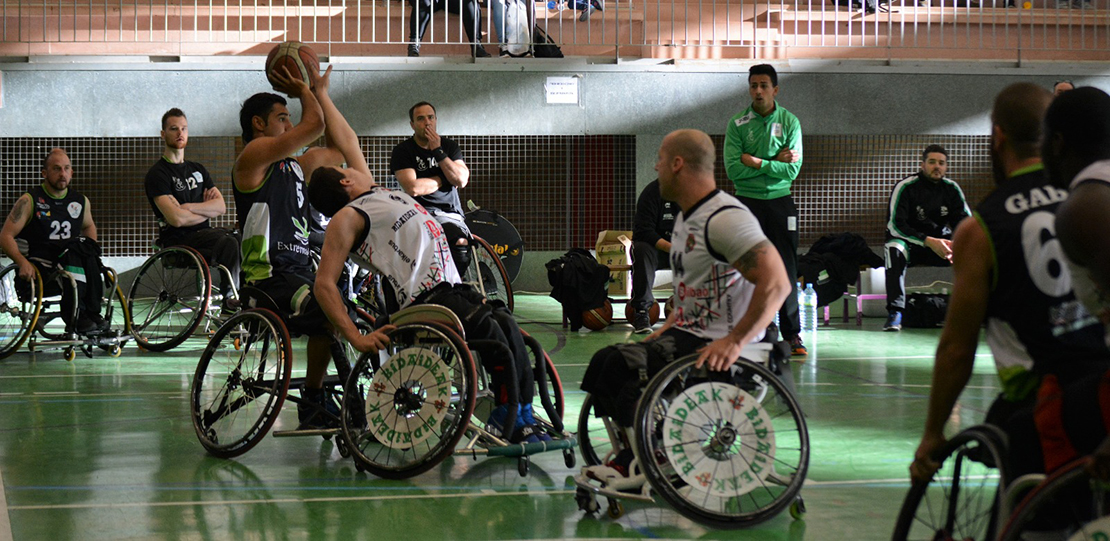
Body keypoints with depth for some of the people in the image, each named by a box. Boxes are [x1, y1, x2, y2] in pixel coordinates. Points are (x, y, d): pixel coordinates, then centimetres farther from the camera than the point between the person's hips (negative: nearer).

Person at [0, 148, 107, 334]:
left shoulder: (81, 201, 13)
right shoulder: (30, 200, -2)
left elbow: (89, 226, 33)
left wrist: (90, 250, 11)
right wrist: (23, 262, -22)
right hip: (39, 263, -5)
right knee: (73, 255, -34)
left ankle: (93, 313, -25)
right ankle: (75, 317, -37)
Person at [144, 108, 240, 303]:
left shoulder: (198, 170, 21)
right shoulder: (157, 174, -2)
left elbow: (221, 206, 6)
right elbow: (177, 219, -15)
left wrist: (189, 207, -9)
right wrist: (207, 211, 1)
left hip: (202, 235, 7)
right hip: (178, 241, -6)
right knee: (229, 242, -32)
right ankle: (228, 299, -24)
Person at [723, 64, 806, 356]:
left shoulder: (790, 122, 1)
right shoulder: (737, 124, 1)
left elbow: (793, 169, -8)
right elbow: (733, 169, -11)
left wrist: (757, 163, -13)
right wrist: (775, 162, -12)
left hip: (780, 202, 0)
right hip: (747, 201, 0)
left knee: (786, 269, -1)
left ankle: (792, 334, 2)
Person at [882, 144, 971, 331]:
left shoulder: (952, 189, 2)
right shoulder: (905, 187, -11)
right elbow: (894, 225, -19)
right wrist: (929, 241, -29)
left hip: (940, 243, 4)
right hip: (910, 244, -4)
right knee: (894, 248, -37)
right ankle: (895, 312, -37)